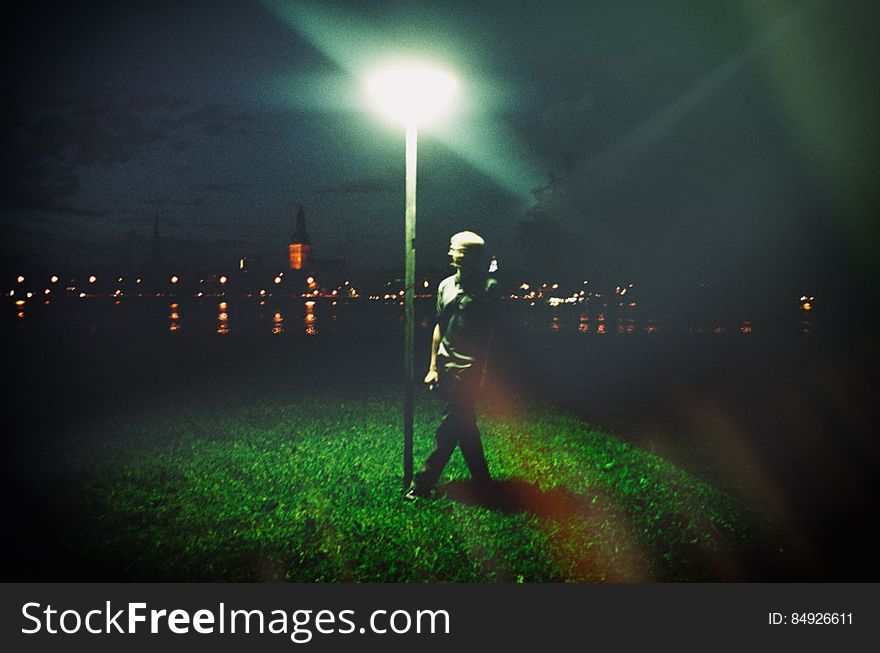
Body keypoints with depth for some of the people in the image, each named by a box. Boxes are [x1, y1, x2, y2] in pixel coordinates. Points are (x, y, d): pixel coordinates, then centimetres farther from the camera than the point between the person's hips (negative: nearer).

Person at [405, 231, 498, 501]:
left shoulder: (488, 286, -7)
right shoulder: (445, 286, 10)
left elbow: (488, 330, -7)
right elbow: (440, 327, 14)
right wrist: (433, 366, 12)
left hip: (469, 367, -6)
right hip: (446, 367, 6)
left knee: (449, 428, -6)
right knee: (464, 424, 13)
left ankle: (423, 483, -1)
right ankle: (482, 479, 25)